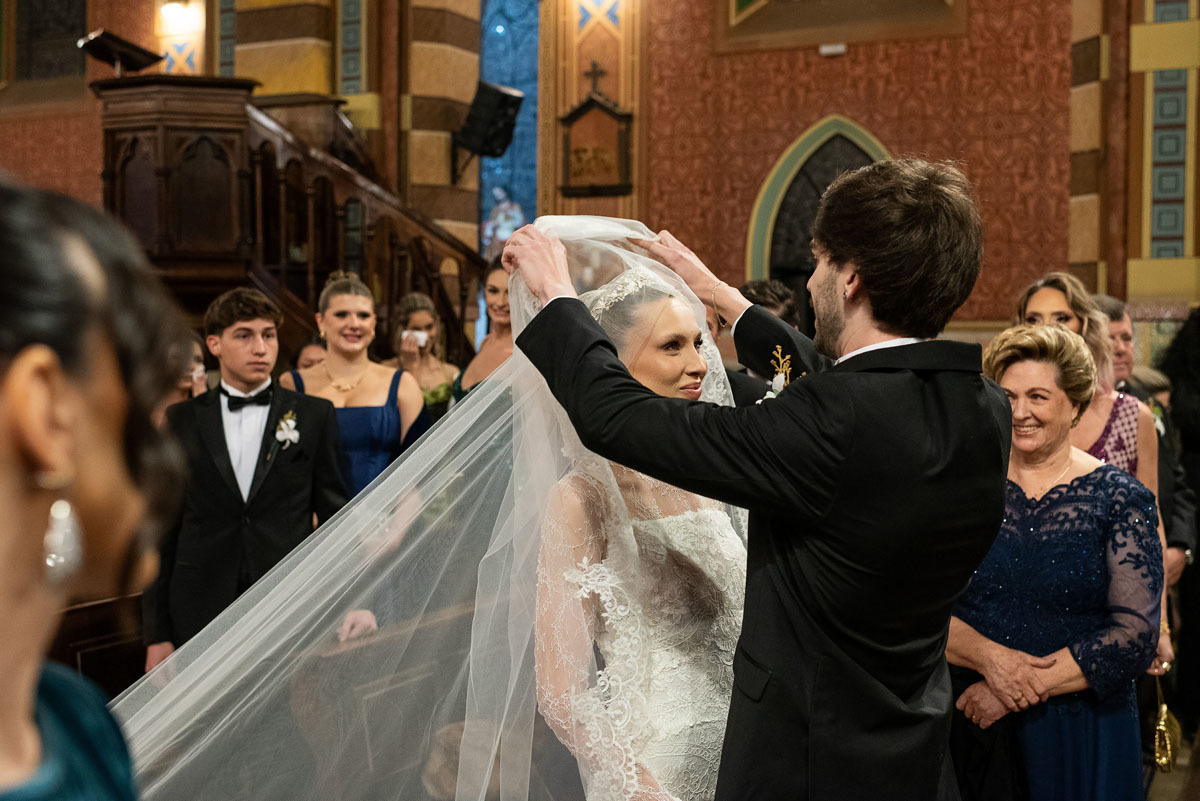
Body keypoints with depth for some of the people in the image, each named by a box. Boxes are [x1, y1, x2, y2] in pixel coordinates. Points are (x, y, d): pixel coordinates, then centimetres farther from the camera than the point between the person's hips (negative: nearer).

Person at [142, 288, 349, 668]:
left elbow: (336, 516, 7)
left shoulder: (314, 415, 6)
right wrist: (157, 633, 5)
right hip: (201, 617, 1)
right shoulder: (181, 420, 8)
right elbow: (164, 527, 8)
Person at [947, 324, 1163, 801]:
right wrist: (989, 657, -22)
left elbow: (1135, 635, -12)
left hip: (1082, 736, -1)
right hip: (975, 729, 2)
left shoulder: (1120, 499, -5)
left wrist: (1025, 690, -17)